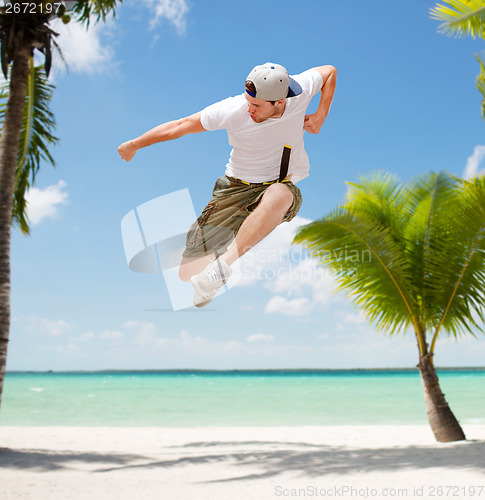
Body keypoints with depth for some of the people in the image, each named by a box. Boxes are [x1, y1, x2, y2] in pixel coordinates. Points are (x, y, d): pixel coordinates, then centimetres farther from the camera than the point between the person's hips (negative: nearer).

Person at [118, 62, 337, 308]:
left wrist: (320, 117, -1)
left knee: (279, 195, -44)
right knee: (188, 273, -10)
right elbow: (181, 126, -8)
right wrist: (134, 145, 2)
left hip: (282, 186, 0)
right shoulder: (232, 111, -19)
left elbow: (329, 71, 9)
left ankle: (222, 265, -39)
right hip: (236, 186, 0)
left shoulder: (300, 91, -14)